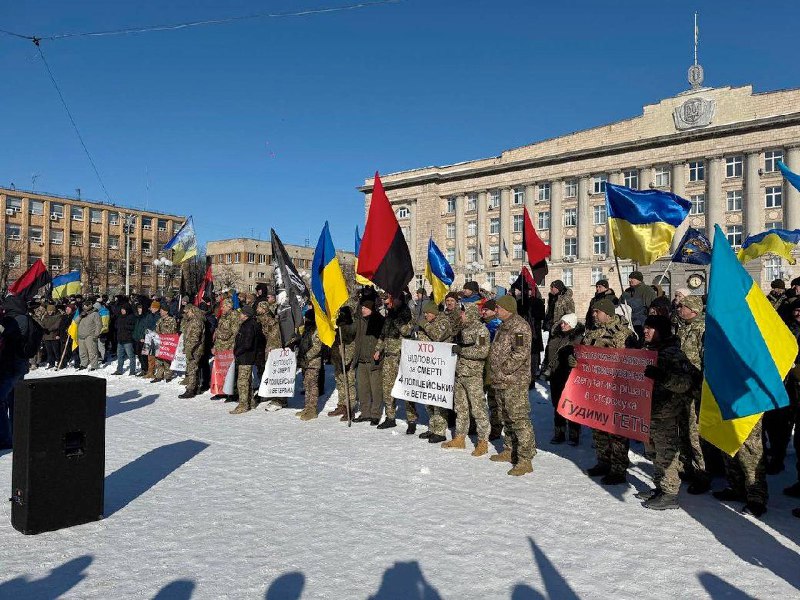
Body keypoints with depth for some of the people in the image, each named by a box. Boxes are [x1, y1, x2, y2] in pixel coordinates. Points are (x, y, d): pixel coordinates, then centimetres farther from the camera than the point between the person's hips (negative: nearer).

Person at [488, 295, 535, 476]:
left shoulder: (519, 326, -14)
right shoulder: (504, 326, 17)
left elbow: (520, 354, -24)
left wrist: (503, 369, -19)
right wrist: (495, 373, 17)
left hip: (515, 382, -10)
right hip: (500, 381, 10)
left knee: (519, 419, -9)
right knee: (507, 418, 19)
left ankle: (525, 460, -6)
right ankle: (509, 451, 32)